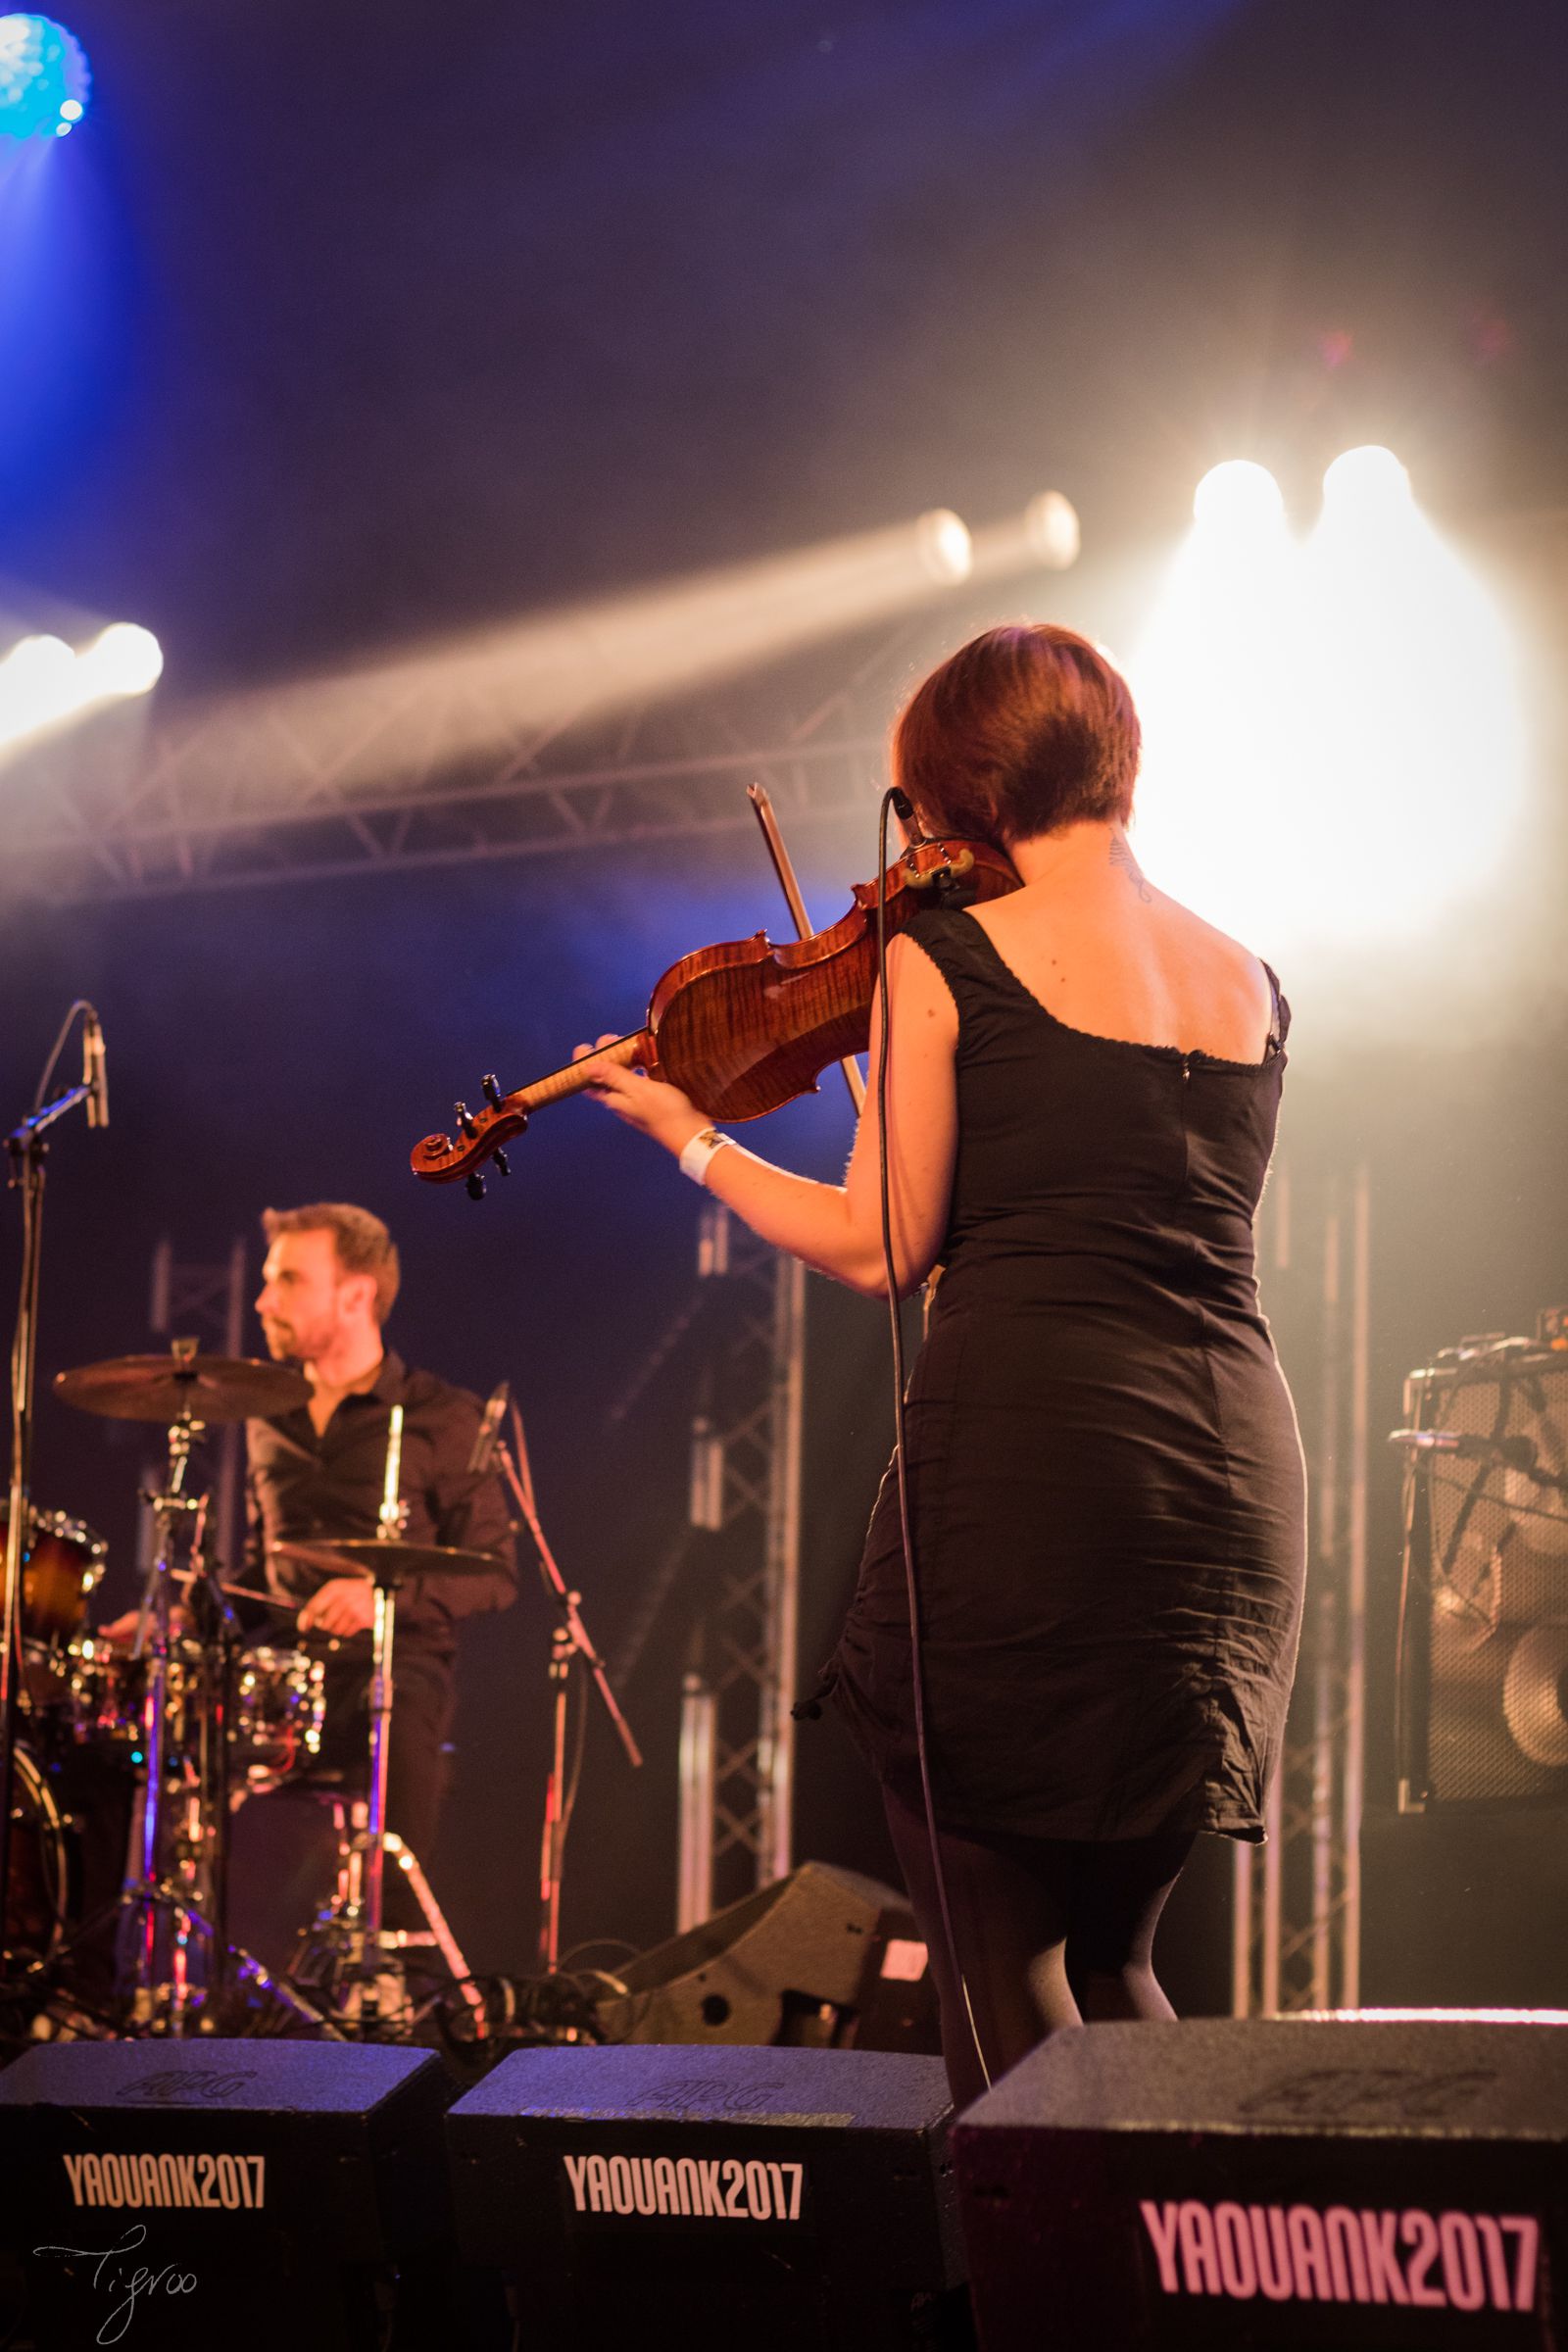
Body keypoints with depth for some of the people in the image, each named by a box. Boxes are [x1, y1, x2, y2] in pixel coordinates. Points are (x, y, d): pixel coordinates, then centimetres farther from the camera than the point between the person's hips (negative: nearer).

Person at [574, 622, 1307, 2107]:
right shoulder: (1250, 989, 15)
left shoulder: (942, 956, -2)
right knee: (1107, 1959, 20)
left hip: (1025, 1459, -6)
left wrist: (692, 1143, 10)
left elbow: (882, 1250, -2)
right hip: (1238, 1475, 6)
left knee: (994, 1958, 3)